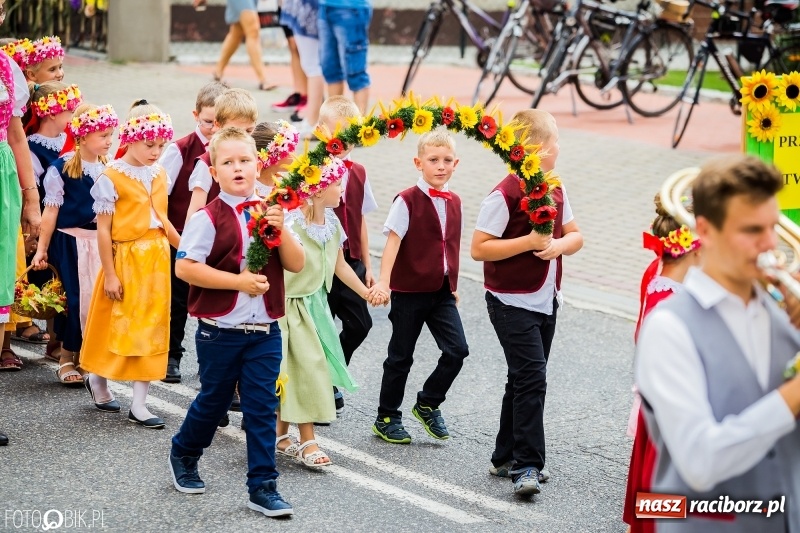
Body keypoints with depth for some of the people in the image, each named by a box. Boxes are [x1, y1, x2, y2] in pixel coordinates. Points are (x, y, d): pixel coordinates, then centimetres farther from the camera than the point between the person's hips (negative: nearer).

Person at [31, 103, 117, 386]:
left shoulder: (107, 169, 6)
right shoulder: (61, 168, -11)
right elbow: (51, 211, -8)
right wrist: (42, 249, -7)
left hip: (100, 241, 5)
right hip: (70, 241, -5)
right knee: (75, 299, -5)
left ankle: (85, 354, 18)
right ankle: (66, 359, 9)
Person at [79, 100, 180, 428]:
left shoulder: (159, 176, 7)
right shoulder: (111, 177, -12)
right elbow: (103, 229, -12)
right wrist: (109, 274, -14)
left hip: (156, 260, 6)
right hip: (125, 259, -6)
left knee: (151, 328, 6)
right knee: (118, 326, 4)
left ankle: (139, 403, 11)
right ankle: (97, 380, 30)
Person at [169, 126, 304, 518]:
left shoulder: (270, 214, 5)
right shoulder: (208, 218, -10)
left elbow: (297, 264, 1)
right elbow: (185, 267, -17)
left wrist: (281, 230, -16)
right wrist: (239, 281, -19)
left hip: (265, 331, 3)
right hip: (220, 330, -3)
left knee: (262, 407, 3)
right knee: (213, 401, 12)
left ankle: (263, 487, 9)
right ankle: (183, 456, 38)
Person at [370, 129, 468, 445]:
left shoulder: (454, 202, 7)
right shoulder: (408, 201, -11)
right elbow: (393, 242, -17)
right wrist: (383, 281, -27)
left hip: (442, 291, 5)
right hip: (410, 290, -5)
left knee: (457, 350, -8)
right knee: (401, 357, 6)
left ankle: (428, 404, 13)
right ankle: (386, 419, 20)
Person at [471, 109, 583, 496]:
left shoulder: (554, 190, 7)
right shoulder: (506, 194, -18)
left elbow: (575, 235, 15)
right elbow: (478, 248, -18)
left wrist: (560, 244, -8)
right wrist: (528, 242, -24)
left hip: (546, 301, 8)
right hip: (513, 303, -8)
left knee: (525, 380, 14)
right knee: (532, 379, -14)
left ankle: (506, 457, 25)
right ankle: (526, 466, -11)